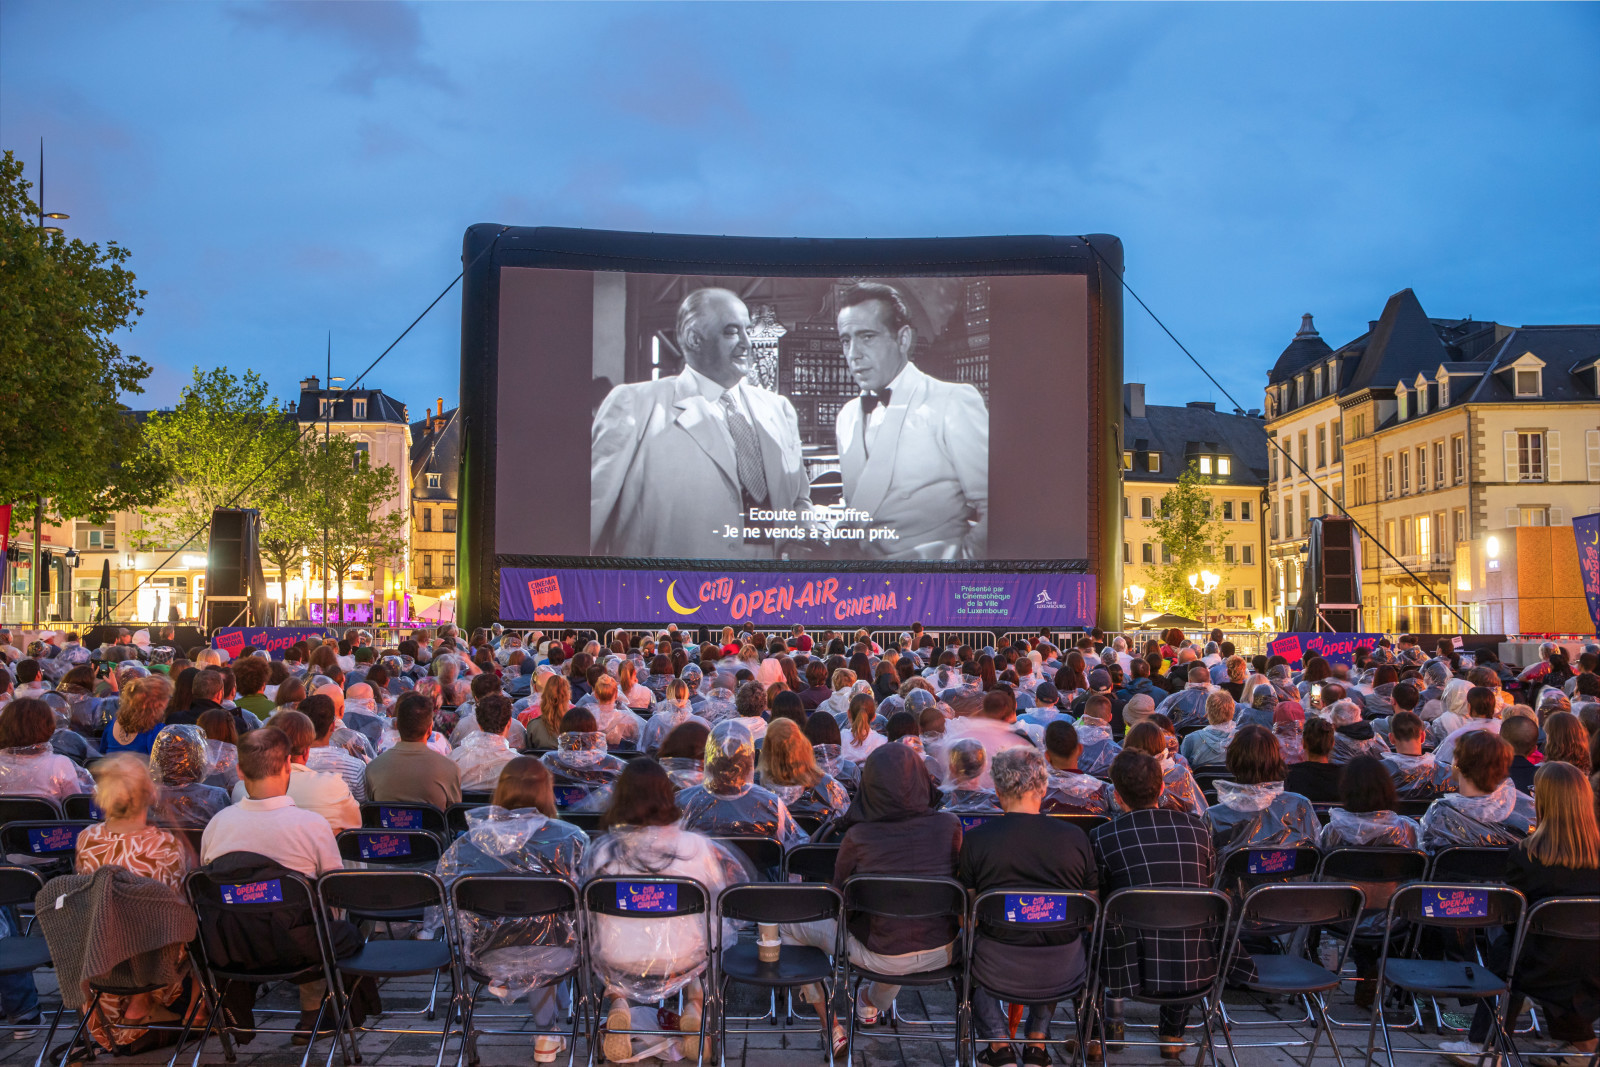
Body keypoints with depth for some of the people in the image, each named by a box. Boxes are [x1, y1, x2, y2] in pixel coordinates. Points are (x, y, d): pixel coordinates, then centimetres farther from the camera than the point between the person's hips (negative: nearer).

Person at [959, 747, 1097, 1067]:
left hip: (998, 969, -2)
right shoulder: (1075, 837, -3)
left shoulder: (975, 839, -8)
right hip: (1063, 973, 2)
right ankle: (1037, 1041, 30)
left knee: (966, 952, 30)